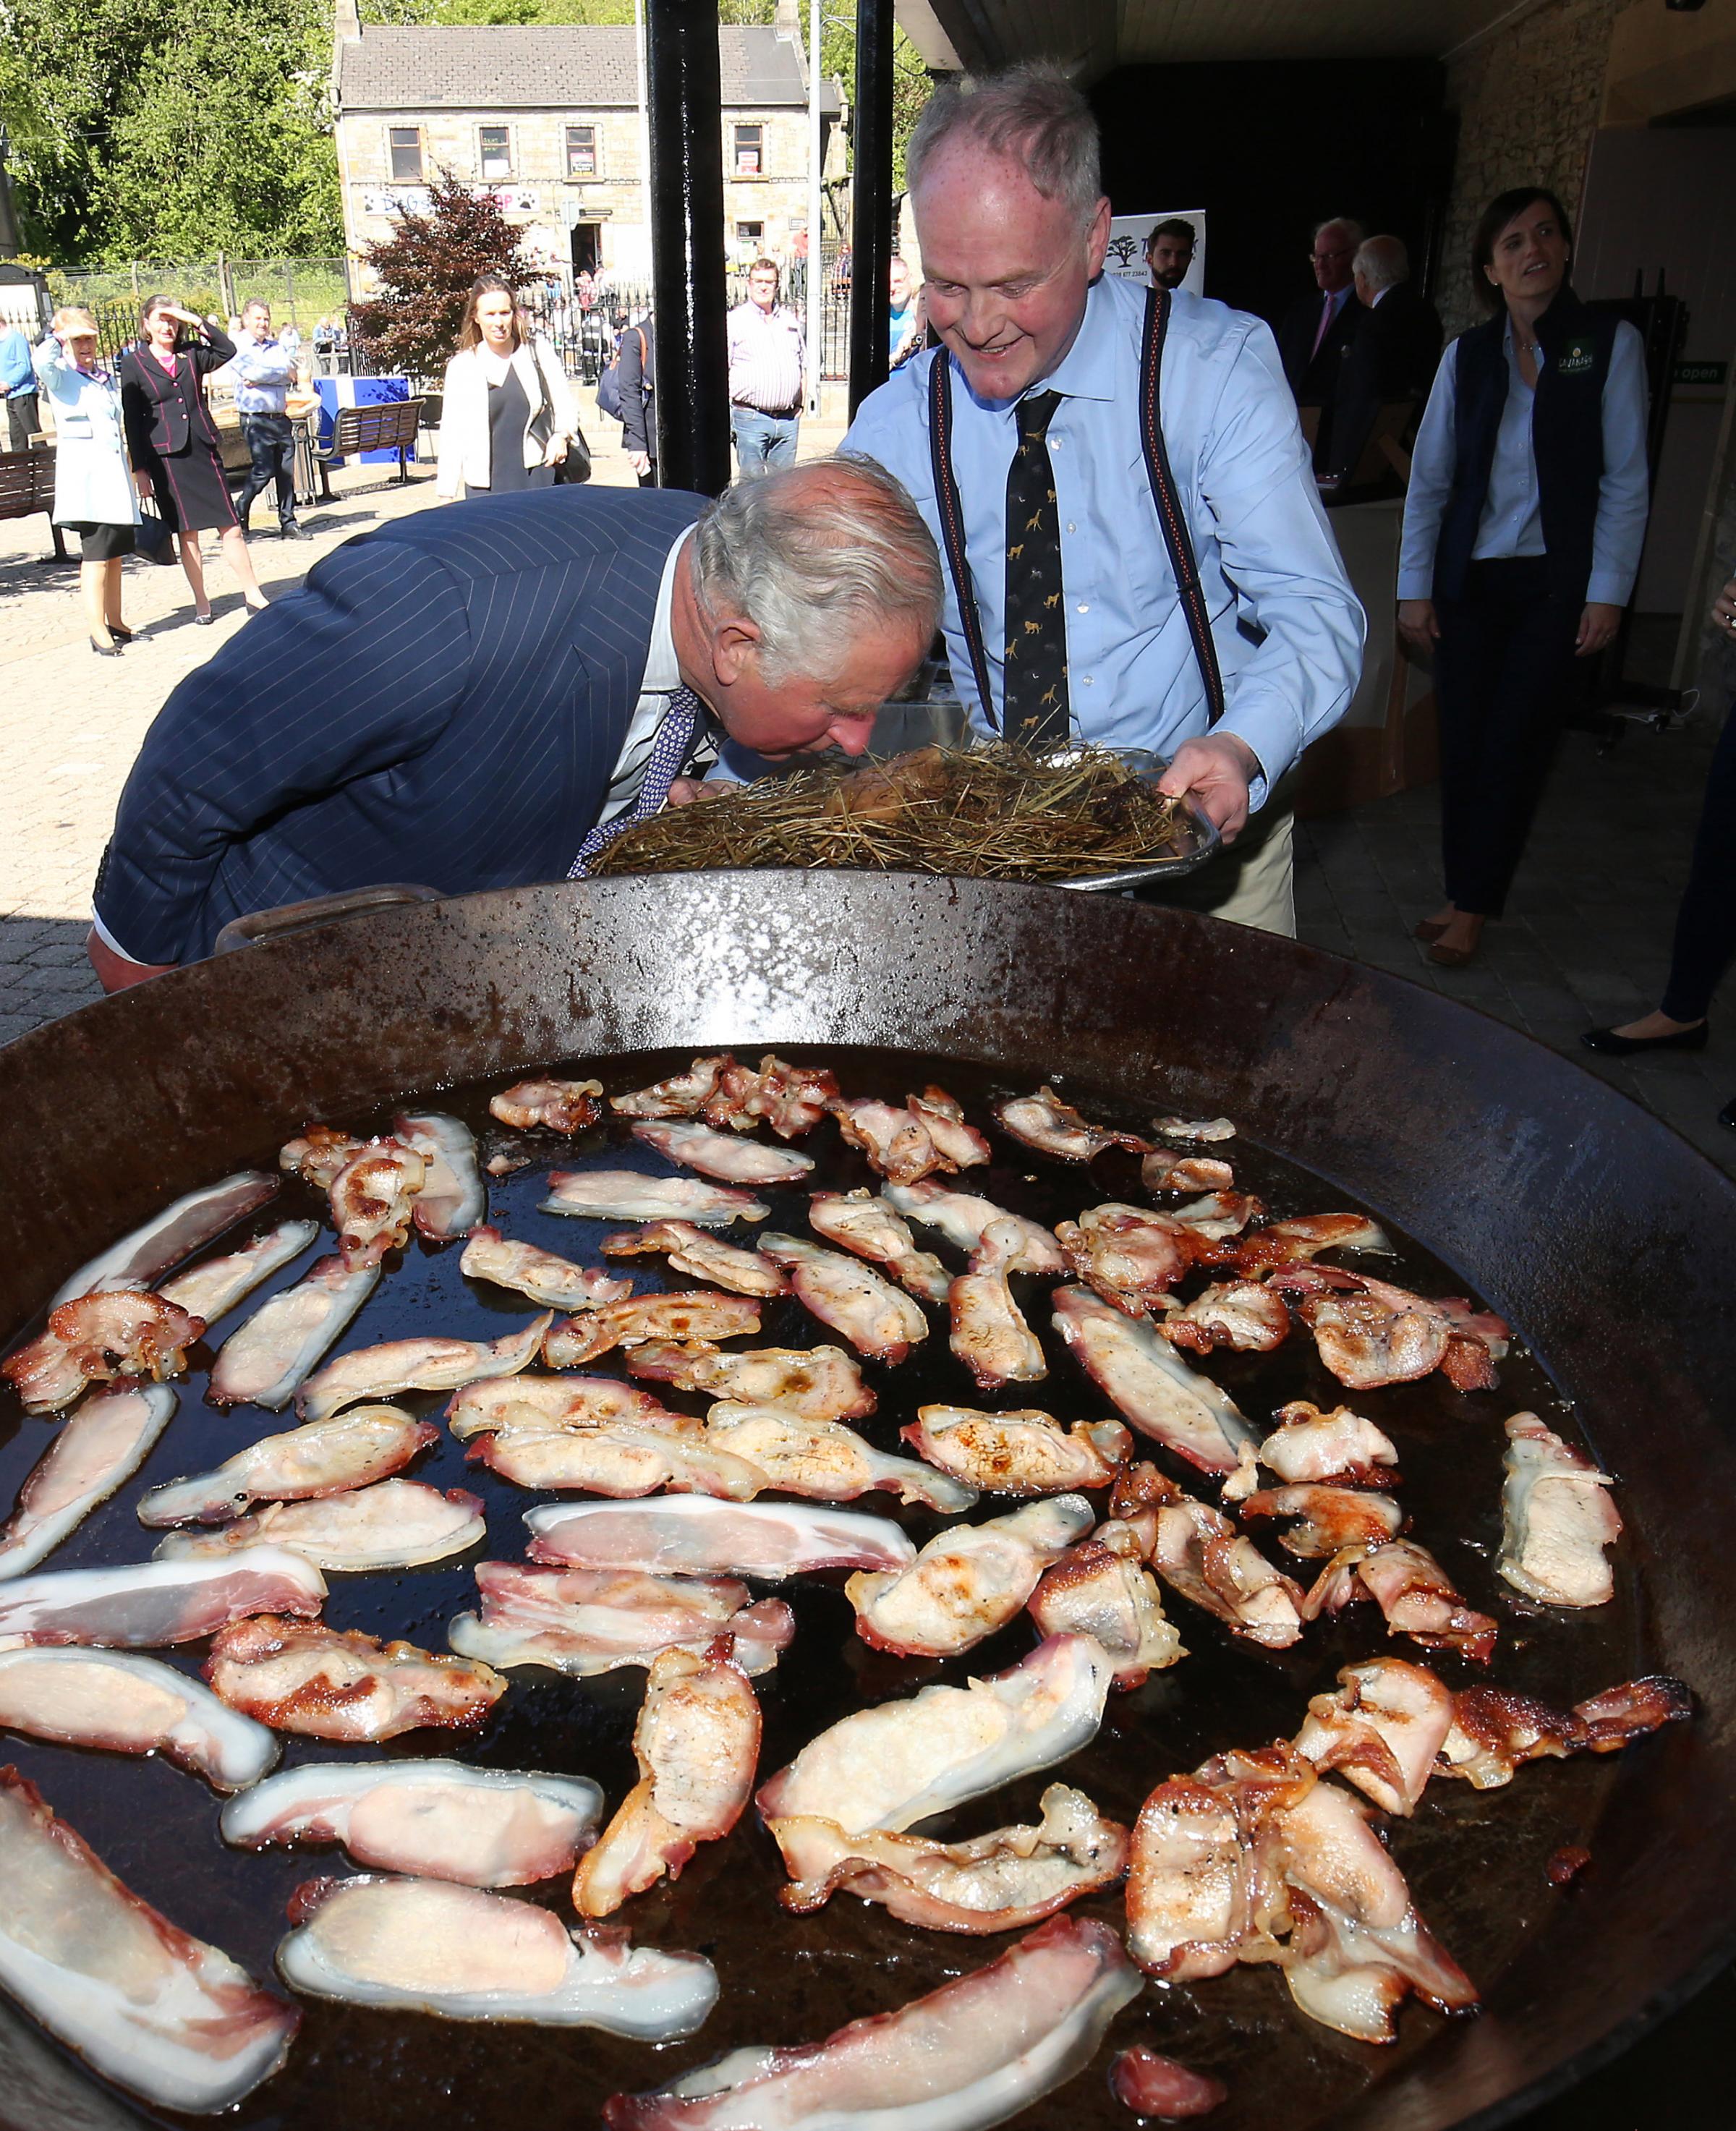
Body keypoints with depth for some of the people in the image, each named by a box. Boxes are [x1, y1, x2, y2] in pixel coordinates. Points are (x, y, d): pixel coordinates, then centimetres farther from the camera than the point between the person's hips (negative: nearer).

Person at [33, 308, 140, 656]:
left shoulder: (105, 378, 19)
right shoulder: (61, 376, -2)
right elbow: (42, 362, -28)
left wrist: (134, 470, 24)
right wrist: (57, 336, -16)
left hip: (115, 476, 7)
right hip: (85, 478, -7)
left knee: (115, 553, 11)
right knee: (96, 555, -9)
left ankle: (115, 624, 20)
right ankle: (98, 632, -7)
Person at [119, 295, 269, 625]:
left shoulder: (192, 354, 11)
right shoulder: (133, 363, 3)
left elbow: (227, 350, -4)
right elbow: (132, 421, 1)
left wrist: (194, 320, -7)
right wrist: (140, 469, -3)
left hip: (203, 450, 2)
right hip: (166, 458, -2)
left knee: (231, 527, 0)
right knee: (186, 533, 3)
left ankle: (253, 593, 7)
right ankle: (201, 603, 10)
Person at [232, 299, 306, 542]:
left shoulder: (277, 347, 16)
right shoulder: (239, 347, 0)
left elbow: (291, 373, -1)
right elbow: (251, 372, -16)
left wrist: (261, 377, -12)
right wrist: (282, 373, -4)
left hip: (281, 418, 5)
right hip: (256, 419, -5)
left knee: (286, 471, 3)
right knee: (264, 470, -9)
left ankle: (288, 523, 11)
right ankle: (238, 515, 8)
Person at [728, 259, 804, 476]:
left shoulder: (790, 319, 15)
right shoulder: (735, 320, 0)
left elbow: (800, 364, 24)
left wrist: (798, 403, 15)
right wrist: (726, 418, -9)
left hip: (788, 418, 5)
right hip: (751, 419, -4)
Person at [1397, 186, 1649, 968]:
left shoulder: (1609, 344, 0)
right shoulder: (1467, 354, 6)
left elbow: (1625, 480, -1)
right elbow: (1429, 477, 7)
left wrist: (1607, 590, -6)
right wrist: (1415, 588, 1)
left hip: (1555, 581, -2)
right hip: (1469, 576, 3)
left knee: (1515, 744, -4)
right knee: (1463, 742, 3)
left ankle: (1473, 906, 5)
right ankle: (1468, 895, 14)